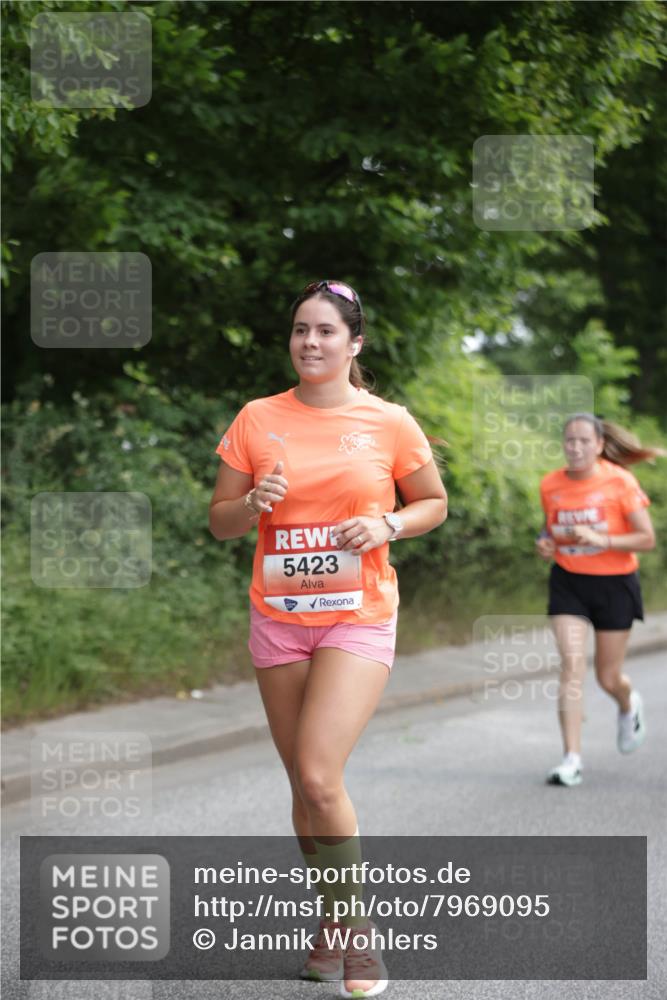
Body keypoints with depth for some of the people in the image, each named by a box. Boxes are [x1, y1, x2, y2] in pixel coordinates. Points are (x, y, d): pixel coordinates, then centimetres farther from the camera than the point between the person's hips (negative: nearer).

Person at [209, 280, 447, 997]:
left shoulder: (390, 422, -2)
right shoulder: (257, 419, 3)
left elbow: (434, 504, 10)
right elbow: (220, 523, 7)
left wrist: (387, 525, -10)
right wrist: (254, 503, -14)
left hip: (359, 618, -3)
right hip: (277, 617, 3)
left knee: (319, 776, -17)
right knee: (305, 785, 10)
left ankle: (354, 925, 2)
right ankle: (336, 920, 27)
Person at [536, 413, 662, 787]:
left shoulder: (620, 482, -13)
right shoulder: (551, 485, -3)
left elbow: (647, 539, -14)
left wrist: (601, 539, -27)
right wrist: (545, 543, -8)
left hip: (614, 584, -2)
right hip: (568, 584, 2)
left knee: (609, 678, 8)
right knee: (571, 665, -14)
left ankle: (629, 705, 45)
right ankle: (573, 758, -12)